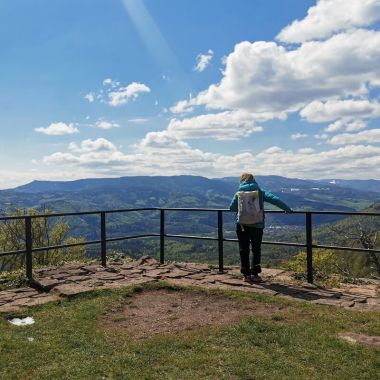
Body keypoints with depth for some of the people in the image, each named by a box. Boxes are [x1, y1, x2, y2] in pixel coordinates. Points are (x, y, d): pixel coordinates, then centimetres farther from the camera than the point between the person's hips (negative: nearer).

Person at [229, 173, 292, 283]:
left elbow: (232, 207, -1)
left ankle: (246, 274, 10)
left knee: (244, 250, 9)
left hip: (242, 225, 0)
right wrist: (288, 209, 0)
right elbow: (275, 199, -7)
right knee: (256, 249, 12)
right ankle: (254, 274, 8)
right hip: (257, 225, 0)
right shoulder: (260, 192, -1)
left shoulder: (239, 193, -1)